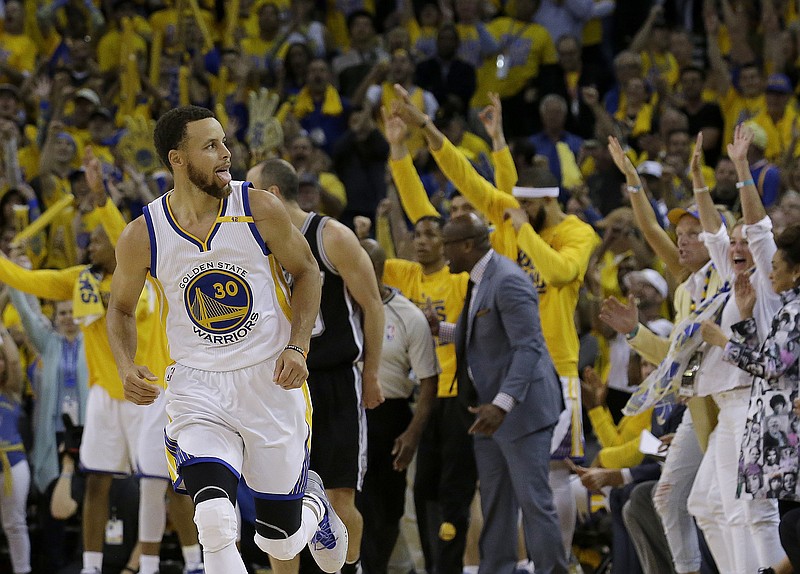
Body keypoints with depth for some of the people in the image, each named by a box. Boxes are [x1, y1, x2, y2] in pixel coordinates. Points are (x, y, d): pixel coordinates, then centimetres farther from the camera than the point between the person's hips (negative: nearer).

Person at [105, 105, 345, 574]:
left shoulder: (259, 209, -9)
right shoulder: (142, 236, -8)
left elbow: (306, 272, 5)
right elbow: (122, 308, 10)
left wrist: (297, 346, -8)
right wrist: (127, 367, -9)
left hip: (270, 379, 1)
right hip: (198, 386, -1)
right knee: (216, 526, -26)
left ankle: (314, 502, 48)